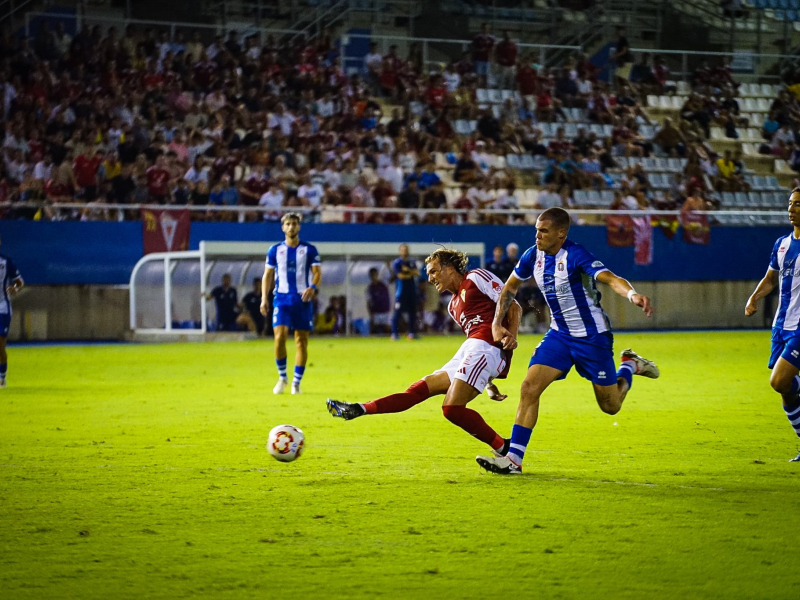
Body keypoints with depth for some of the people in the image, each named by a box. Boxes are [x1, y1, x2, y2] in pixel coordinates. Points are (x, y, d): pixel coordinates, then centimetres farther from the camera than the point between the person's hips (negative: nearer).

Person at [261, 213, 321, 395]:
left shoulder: (309, 250, 5)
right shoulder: (275, 250, 9)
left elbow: (317, 272, 0)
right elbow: (267, 275, 11)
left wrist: (313, 287, -21)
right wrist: (264, 298, 1)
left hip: (303, 300, 0)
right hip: (282, 299, 0)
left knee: (301, 341, 0)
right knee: (280, 336, -15)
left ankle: (296, 382, 10)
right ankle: (282, 377, 2)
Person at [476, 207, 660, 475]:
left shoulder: (575, 256, -24)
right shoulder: (533, 256, -4)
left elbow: (610, 278, -38)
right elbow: (510, 287, 13)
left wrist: (632, 295, -59)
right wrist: (497, 322, 2)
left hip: (592, 336, -5)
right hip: (559, 334, 5)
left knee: (610, 406, 5)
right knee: (529, 387, -13)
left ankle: (630, 365, 36)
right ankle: (514, 459, -11)